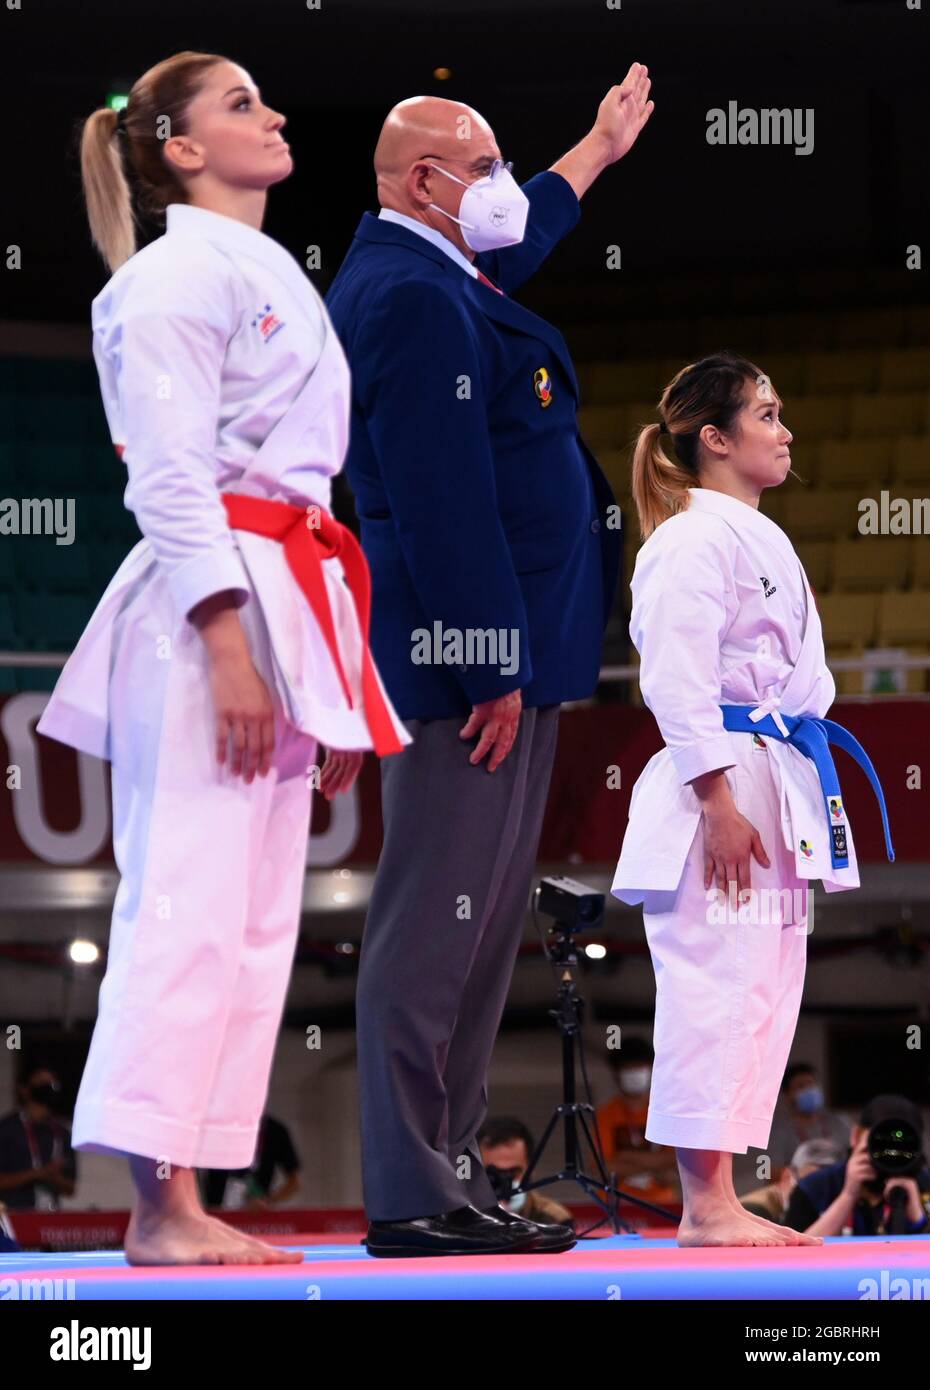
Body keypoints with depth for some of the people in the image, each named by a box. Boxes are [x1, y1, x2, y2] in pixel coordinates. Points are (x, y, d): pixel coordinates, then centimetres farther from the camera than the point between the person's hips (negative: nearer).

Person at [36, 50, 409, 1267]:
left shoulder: (273, 279, 22)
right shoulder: (176, 278, -7)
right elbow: (172, 475, -14)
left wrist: (340, 688, 22)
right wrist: (228, 643, -22)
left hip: (286, 612, 10)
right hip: (204, 601, -10)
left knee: (258, 921, 6)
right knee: (190, 902, -12)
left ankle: (186, 1203, 8)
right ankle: (161, 1204, -13)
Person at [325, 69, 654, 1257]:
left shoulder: (419, 277, 18)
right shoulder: (417, 303, -16)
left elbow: (519, 237, 43)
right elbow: (443, 500, -22)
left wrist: (600, 150, 55)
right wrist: (493, 671, -22)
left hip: (495, 657, 11)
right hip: (470, 661, -11)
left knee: (478, 923, 13)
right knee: (436, 924, -10)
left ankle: (442, 1171, 18)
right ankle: (409, 1198, -9)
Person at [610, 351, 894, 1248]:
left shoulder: (759, 539, 21)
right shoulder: (694, 540, -10)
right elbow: (678, 679, -17)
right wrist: (720, 804, -22)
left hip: (779, 790, 10)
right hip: (721, 784, -10)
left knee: (765, 993, 9)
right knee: (713, 990, -10)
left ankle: (717, 1203, 13)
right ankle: (706, 1207, -9)